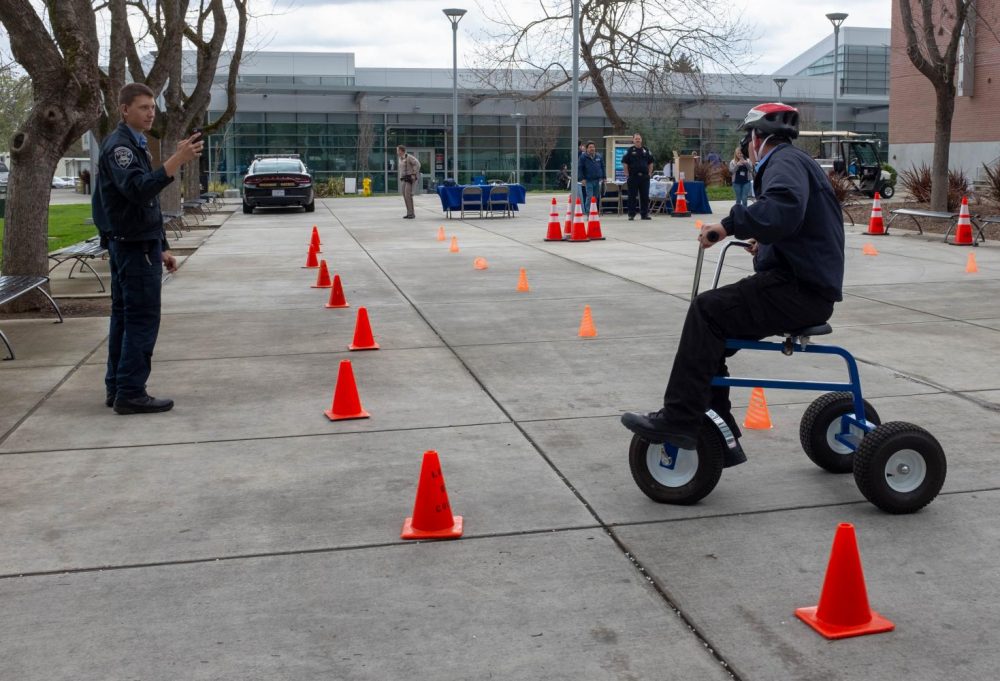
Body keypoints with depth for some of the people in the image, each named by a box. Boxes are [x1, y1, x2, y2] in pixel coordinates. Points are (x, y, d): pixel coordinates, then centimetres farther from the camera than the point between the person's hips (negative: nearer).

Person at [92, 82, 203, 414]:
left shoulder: (136, 145, 18)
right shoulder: (119, 145, -13)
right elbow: (138, 189, -30)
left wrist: (161, 247, 21)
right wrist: (178, 159, -39)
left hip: (132, 245, 10)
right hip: (134, 246, -10)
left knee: (125, 316, 11)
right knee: (143, 319, -8)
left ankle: (116, 388, 17)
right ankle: (130, 393, -5)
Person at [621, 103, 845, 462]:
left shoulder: (785, 161, -8)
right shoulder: (791, 162, 26)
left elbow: (784, 209, -31)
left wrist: (730, 224, -26)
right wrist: (765, 246, 21)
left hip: (801, 290, -10)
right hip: (802, 285, 10)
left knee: (708, 310, -21)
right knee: (709, 329, 5)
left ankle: (678, 420, -21)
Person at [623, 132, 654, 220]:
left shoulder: (646, 150, 11)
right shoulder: (630, 150, 0)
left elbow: (650, 162, 18)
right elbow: (624, 163, -3)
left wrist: (649, 173, 9)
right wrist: (627, 174, -8)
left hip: (644, 177, 3)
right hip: (633, 177, -3)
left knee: (645, 196, 4)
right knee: (632, 196, 0)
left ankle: (645, 214, 10)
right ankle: (631, 214, 6)